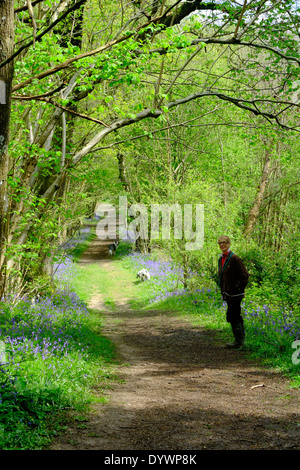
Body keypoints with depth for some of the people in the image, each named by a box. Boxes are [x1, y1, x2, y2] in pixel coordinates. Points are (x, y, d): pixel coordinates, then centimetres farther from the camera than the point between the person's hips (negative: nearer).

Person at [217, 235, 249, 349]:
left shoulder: (234, 258, -13)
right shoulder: (221, 259, 12)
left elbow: (245, 275, -12)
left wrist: (239, 288, -13)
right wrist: (223, 291, 16)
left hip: (235, 293, -9)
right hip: (227, 294, 9)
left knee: (232, 316, -8)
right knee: (236, 316, 14)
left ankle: (238, 341, -1)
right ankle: (241, 339, 22)